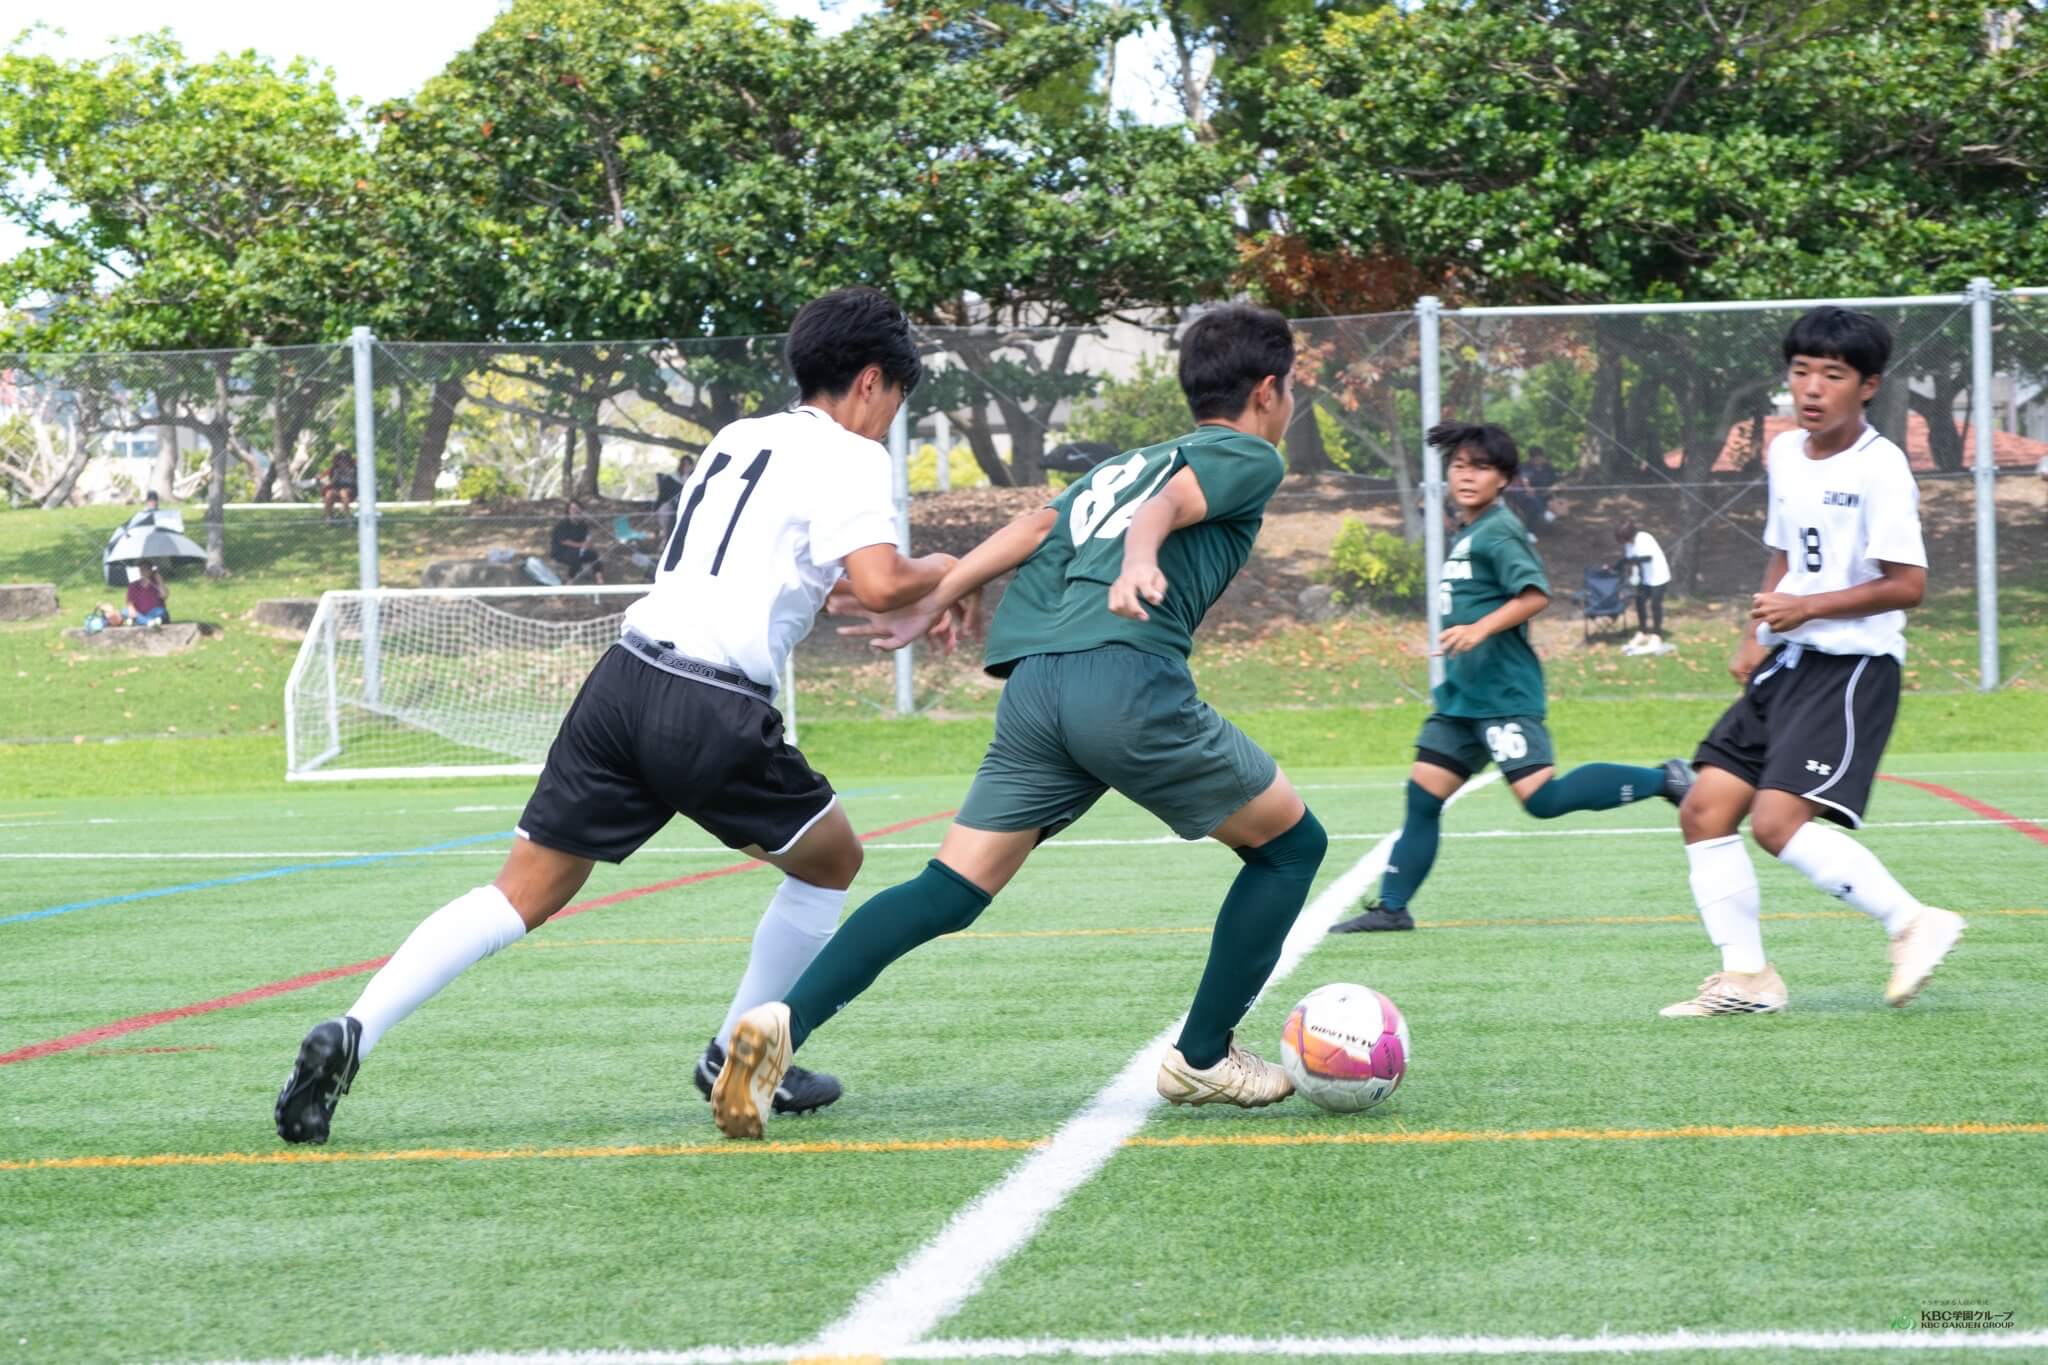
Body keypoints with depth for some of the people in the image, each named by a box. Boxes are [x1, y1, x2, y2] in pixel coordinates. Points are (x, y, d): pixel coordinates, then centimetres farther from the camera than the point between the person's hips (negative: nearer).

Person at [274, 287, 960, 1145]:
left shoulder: (738, 438, 24)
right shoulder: (849, 456, 1)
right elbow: (879, 585, -14)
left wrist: (911, 595, 35)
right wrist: (943, 572, 8)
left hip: (625, 678, 6)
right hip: (714, 710, -6)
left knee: (523, 895, 5)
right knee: (831, 861, 20)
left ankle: (352, 1035, -11)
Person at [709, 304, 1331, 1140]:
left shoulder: (1120, 465, 33)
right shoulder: (1250, 457, 12)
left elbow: (1040, 525, 17)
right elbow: (1172, 502, -9)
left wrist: (934, 600, 15)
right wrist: (1142, 557, -28)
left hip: (1032, 684, 7)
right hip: (1127, 678, -7)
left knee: (951, 890, 2)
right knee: (1291, 845, 13)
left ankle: (784, 1022, -19)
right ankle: (1203, 1058, 15)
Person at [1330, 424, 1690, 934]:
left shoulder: (1496, 532, -11)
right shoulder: (1465, 533, 17)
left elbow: (1535, 593, -23)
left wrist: (1479, 629, -31)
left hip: (1503, 694, -9)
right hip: (1461, 695, 9)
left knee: (1542, 797, -16)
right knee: (1423, 794, 6)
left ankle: (1662, 780, -6)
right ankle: (1392, 907, 11)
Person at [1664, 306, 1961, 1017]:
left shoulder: (1879, 467, -14)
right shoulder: (1785, 453, 11)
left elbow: (1907, 585, -17)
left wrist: (1807, 607, -21)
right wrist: (1759, 637, 14)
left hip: (1854, 665, -9)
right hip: (1789, 664, 9)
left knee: (1778, 822, -20)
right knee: (1704, 811, 2)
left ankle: (1914, 923, -7)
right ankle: (1747, 977, 10)